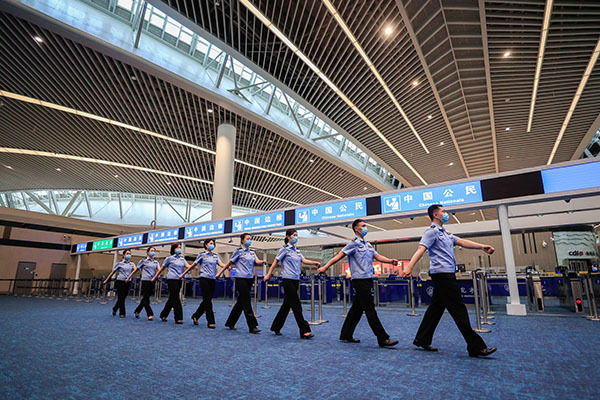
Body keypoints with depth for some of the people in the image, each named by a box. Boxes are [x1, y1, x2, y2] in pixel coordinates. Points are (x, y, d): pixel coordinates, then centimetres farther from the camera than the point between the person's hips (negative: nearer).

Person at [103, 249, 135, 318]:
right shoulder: (119, 263, 1)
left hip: (128, 282, 4)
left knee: (123, 298, 10)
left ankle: (114, 309, 33)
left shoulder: (132, 264, 9)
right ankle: (122, 313, 7)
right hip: (120, 281, -4)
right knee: (121, 298, -3)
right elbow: (112, 272, 6)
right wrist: (106, 280, 5)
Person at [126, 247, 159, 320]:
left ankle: (137, 311, 28)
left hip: (152, 281, 4)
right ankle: (150, 314, -4)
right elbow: (135, 269, 6)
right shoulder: (143, 261, 2)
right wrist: (128, 277, 5)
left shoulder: (156, 262, 12)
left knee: (145, 298, 11)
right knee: (146, 298, -5)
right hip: (145, 280, -4)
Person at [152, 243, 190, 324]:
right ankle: (178, 318, -5)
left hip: (179, 280, 5)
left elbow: (187, 265, -1)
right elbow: (162, 268, 7)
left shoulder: (182, 258, 14)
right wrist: (155, 277, 8)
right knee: (176, 298, -8)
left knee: (172, 298, 12)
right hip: (172, 279, -5)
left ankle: (163, 315, 27)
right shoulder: (170, 258, 2)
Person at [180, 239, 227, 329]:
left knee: (207, 300, 9)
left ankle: (195, 316, 29)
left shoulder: (215, 256, 13)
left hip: (213, 280, 5)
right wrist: (183, 274, 6)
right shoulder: (202, 255, 1)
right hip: (204, 279, -5)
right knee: (207, 300, -6)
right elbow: (193, 265, 5)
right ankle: (210, 322, -1)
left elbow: (221, 264, -1)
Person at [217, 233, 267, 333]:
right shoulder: (239, 251, -3)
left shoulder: (252, 252, 14)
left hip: (249, 279, 7)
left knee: (240, 302, 12)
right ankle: (252, 326, -5)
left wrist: (262, 261, -24)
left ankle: (230, 323, 25)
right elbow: (229, 263, 2)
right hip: (241, 279, -7)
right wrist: (220, 273, 5)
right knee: (246, 302, -7)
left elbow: (257, 261, -2)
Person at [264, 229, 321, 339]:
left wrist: (315, 263, -13)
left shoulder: (296, 251, 16)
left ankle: (276, 327, 25)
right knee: (296, 306, -7)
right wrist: (268, 275, -6)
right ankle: (304, 331, -5)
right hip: (288, 280, -8)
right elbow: (275, 262, -3)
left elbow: (304, 260, 4)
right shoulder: (285, 249, -4)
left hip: (296, 280, 8)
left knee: (287, 305, 12)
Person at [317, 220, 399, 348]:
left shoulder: (368, 245, 19)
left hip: (367, 280, 9)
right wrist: (325, 267, -18)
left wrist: (391, 261, -3)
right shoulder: (354, 243, -6)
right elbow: (339, 255, -11)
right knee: (370, 309, -5)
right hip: (360, 280, -8)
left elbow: (378, 256, 14)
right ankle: (383, 339, -2)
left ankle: (346, 335, 22)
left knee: (357, 308, 12)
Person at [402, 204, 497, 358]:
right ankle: (476, 347, 1)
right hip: (443, 274, -10)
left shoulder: (444, 233, 23)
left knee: (436, 308, 11)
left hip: (446, 275, 10)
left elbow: (462, 242, 17)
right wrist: (409, 267, -34)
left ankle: (422, 340, 18)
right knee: (458, 310, -6)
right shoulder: (432, 231, -8)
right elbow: (421, 249, -21)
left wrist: (482, 247, 4)